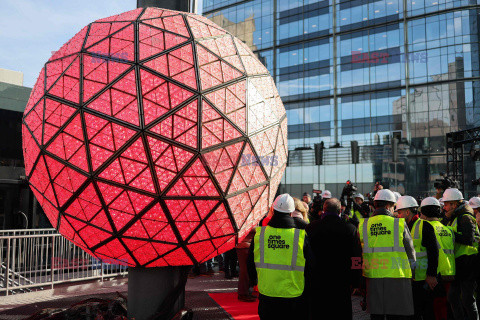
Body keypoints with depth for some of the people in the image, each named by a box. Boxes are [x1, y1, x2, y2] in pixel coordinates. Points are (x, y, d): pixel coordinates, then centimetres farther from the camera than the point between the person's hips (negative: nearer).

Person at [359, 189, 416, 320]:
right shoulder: (399, 224, -4)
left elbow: (358, 253, 12)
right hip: (397, 277, -2)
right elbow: (410, 251, 5)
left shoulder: (363, 225, 4)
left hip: (372, 277, 3)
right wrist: (411, 270, 21)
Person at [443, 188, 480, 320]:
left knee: (467, 298, -5)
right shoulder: (453, 219, 17)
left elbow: (469, 239, -24)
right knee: (453, 296, 12)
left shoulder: (465, 218, -12)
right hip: (458, 263, 9)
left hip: (468, 262, -9)